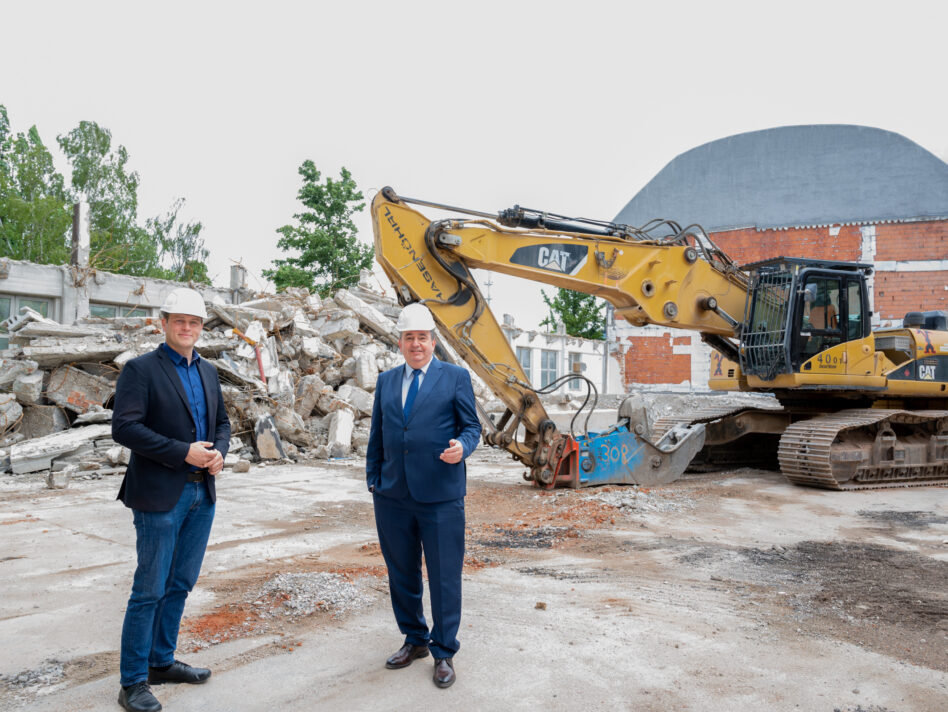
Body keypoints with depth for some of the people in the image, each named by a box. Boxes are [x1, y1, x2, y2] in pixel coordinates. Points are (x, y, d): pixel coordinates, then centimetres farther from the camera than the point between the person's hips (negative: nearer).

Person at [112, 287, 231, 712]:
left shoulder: (208, 372, 13)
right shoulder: (140, 369, -7)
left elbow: (221, 422, 19)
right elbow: (124, 427, -16)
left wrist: (218, 451, -2)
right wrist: (184, 452, -20)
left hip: (202, 494, 7)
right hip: (160, 495, -6)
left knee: (180, 585, 15)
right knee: (149, 590, 0)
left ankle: (161, 662, 30)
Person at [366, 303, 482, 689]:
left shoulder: (455, 377, 1)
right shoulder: (386, 381, 13)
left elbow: (472, 426, 2)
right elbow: (377, 435, 16)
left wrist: (462, 446, -19)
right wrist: (373, 480, 12)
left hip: (441, 497, -4)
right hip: (393, 497, 4)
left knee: (444, 578, 3)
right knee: (401, 574, 15)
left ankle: (444, 653, 19)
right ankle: (415, 639, 34)